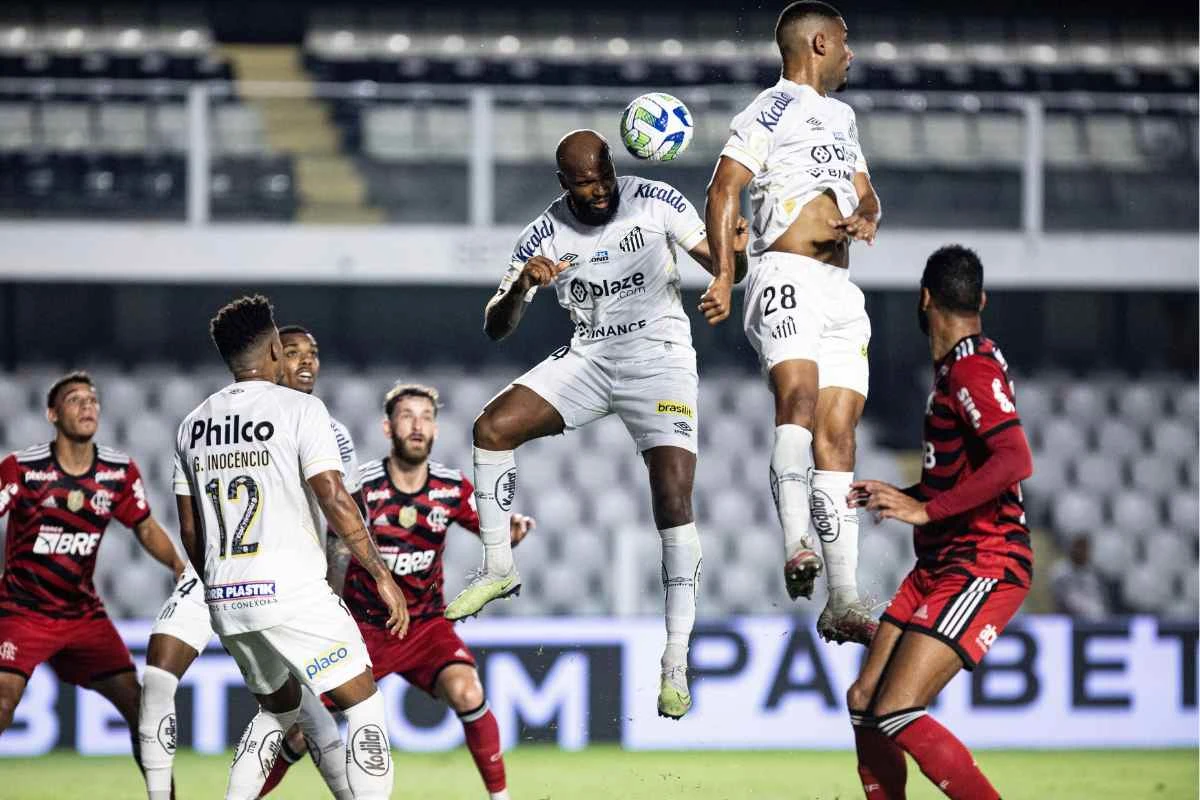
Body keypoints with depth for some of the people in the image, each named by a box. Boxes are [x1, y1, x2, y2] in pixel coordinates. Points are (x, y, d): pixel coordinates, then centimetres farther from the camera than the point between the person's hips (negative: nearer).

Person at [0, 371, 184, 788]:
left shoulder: (121, 472, 1)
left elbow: (146, 528, 12)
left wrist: (179, 564, -3)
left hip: (83, 611, 4)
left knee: (137, 702, -2)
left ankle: (164, 794, 10)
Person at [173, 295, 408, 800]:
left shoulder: (193, 425, 12)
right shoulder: (299, 409, -6)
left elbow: (189, 530, 15)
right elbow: (333, 500, -13)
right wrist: (383, 576, -7)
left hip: (225, 600, 6)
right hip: (291, 592, -6)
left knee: (279, 706, 25)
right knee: (365, 707, 1)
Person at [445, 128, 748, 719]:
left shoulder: (655, 203, -9)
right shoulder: (546, 235, -4)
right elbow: (495, 328, -3)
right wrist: (522, 285, -25)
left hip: (659, 358, -3)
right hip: (588, 357, 3)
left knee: (673, 499, -16)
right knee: (493, 427, -15)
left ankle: (676, 663, -14)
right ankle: (498, 569, 2)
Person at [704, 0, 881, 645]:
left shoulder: (841, 116, 25)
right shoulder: (770, 111, 0)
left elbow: (865, 193, 29)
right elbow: (723, 191, -9)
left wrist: (865, 217, 4)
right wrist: (723, 275, -21)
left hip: (839, 289, 7)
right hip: (787, 276, -7)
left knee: (838, 429, 1)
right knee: (798, 396, -28)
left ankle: (843, 603, -2)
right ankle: (797, 544, -41)